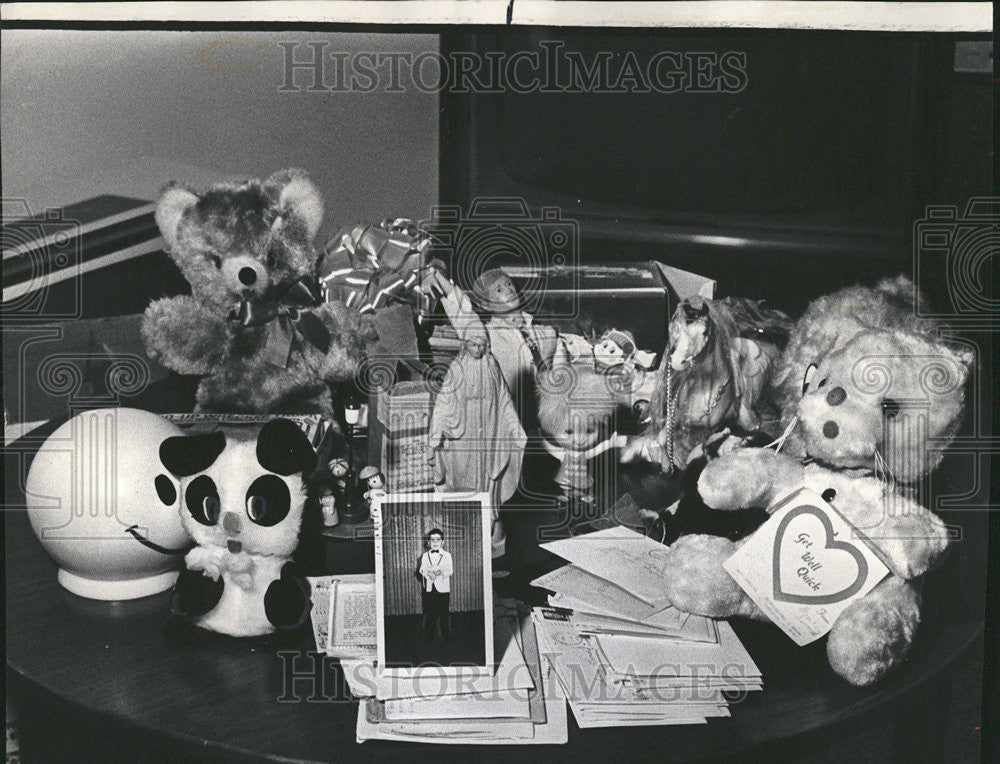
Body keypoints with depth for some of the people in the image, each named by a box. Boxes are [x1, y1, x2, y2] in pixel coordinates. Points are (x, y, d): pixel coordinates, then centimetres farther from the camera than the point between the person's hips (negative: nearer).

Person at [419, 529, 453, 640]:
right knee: (429, 614, 3)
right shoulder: (425, 556, 12)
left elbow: (450, 571, -4)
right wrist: (428, 573, -21)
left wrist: (441, 571, -23)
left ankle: (447, 637, 8)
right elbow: (422, 570, 0)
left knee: (444, 613, -1)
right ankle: (428, 636, 12)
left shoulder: (447, 555, 6)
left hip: (443, 589, -2)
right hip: (429, 589, 2)